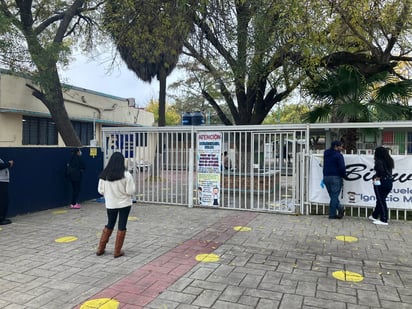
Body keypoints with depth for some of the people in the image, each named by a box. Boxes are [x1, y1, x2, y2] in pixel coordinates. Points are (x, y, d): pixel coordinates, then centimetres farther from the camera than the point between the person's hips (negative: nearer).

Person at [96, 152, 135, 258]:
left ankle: (100, 248, 25)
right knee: (121, 226, 7)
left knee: (109, 225, 20)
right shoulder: (126, 175, -17)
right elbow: (130, 191, -15)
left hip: (110, 204, 4)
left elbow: (100, 190, 1)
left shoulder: (104, 174, -7)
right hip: (124, 204, -3)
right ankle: (117, 251, 13)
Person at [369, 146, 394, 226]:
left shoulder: (379, 161, -12)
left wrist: (378, 177, -13)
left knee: (381, 201, 1)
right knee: (381, 200, 18)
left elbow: (380, 170, -27)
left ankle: (384, 220, 4)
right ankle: (374, 216, 33)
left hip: (381, 183, -8)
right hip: (389, 182, 8)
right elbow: (388, 171, 11)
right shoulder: (389, 161, 11)